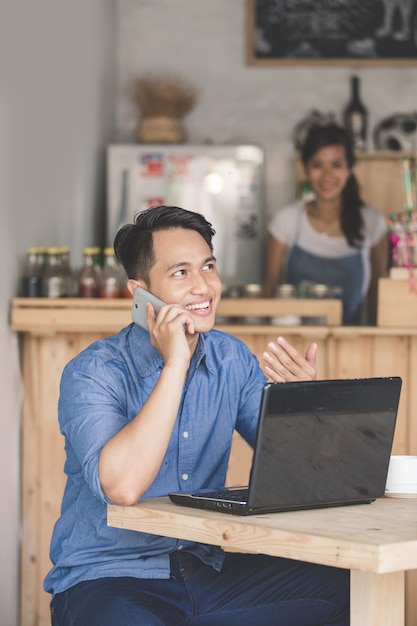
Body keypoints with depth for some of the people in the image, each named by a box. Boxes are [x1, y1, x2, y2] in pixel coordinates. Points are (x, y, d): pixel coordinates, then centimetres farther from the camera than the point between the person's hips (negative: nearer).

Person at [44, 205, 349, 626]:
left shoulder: (231, 359, 5)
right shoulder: (93, 373, -12)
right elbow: (122, 485, -30)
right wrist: (175, 364, -26)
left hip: (205, 570, 7)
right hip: (105, 581, -7)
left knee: (352, 591, -11)